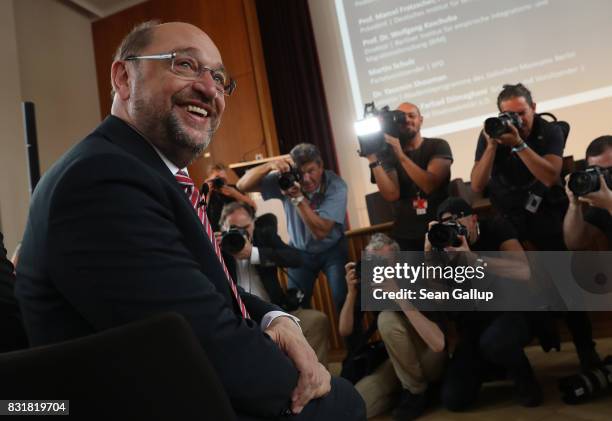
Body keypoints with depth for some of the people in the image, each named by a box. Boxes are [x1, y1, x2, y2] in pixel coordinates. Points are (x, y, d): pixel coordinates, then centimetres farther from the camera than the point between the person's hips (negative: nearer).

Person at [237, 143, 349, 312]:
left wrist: (298, 197, -39)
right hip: (300, 251, 2)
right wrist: (270, 166, -37)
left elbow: (320, 231, -32)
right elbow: (242, 185, -22)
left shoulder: (336, 186, -25)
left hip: (332, 249, -2)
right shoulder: (286, 179, -18)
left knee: (344, 301, -10)